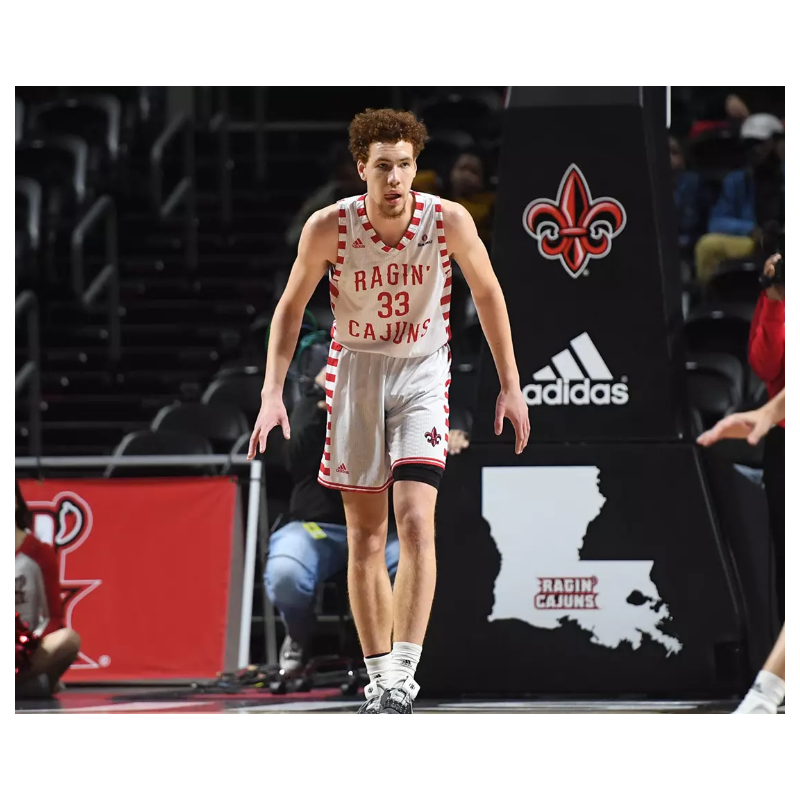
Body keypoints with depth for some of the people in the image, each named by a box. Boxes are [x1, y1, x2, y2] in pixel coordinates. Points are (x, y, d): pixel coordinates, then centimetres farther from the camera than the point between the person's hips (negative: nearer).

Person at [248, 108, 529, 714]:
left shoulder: (449, 221, -15)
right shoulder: (329, 227, -15)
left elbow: (488, 294, 1)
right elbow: (291, 306, -1)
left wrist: (511, 385, 3)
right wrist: (273, 392, -8)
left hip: (422, 374, -1)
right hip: (356, 371, 1)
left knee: (416, 522, -18)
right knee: (365, 537, 4)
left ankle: (403, 674, -19)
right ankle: (378, 676, 13)